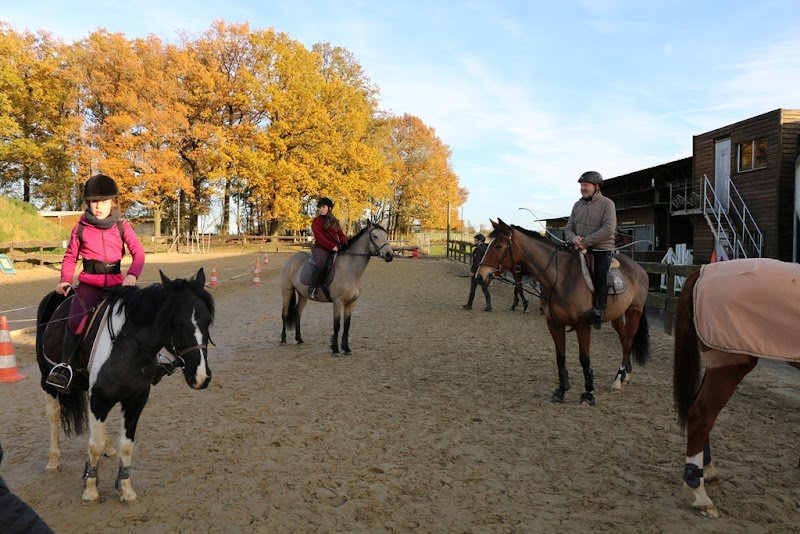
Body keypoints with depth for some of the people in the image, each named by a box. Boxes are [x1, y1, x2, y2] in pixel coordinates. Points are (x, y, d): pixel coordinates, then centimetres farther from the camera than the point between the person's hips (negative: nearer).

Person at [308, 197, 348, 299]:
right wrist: (332, 246, -20)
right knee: (321, 264, -33)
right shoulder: (317, 221, 1)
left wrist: (346, 244, -5)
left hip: (335, 248, 6)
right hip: (321, 248, -6)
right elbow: (319, 237, -11)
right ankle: (312, 289, -21)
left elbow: (341, 235, 16)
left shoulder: (335, 221, 20)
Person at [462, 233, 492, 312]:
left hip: (476, 272, -7)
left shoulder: (477, 250, -17)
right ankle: (489, 306, 2)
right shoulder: (487, 248, 7)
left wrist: (472, 271, -15)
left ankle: (469, 305, 18)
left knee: (472, 289, 7)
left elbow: (476, 262, -22)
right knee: (485, 289, 7)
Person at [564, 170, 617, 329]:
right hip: (580, 249, 6)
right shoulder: (577, 205, 16)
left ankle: (600, 309, -27)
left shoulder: (607, 203, -2)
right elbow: (569, 227, 16)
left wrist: (586, 242, -20)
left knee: (600, 275, -25)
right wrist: (573, 238, -10)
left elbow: (609, 228, -15)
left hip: (601, 249, -6)